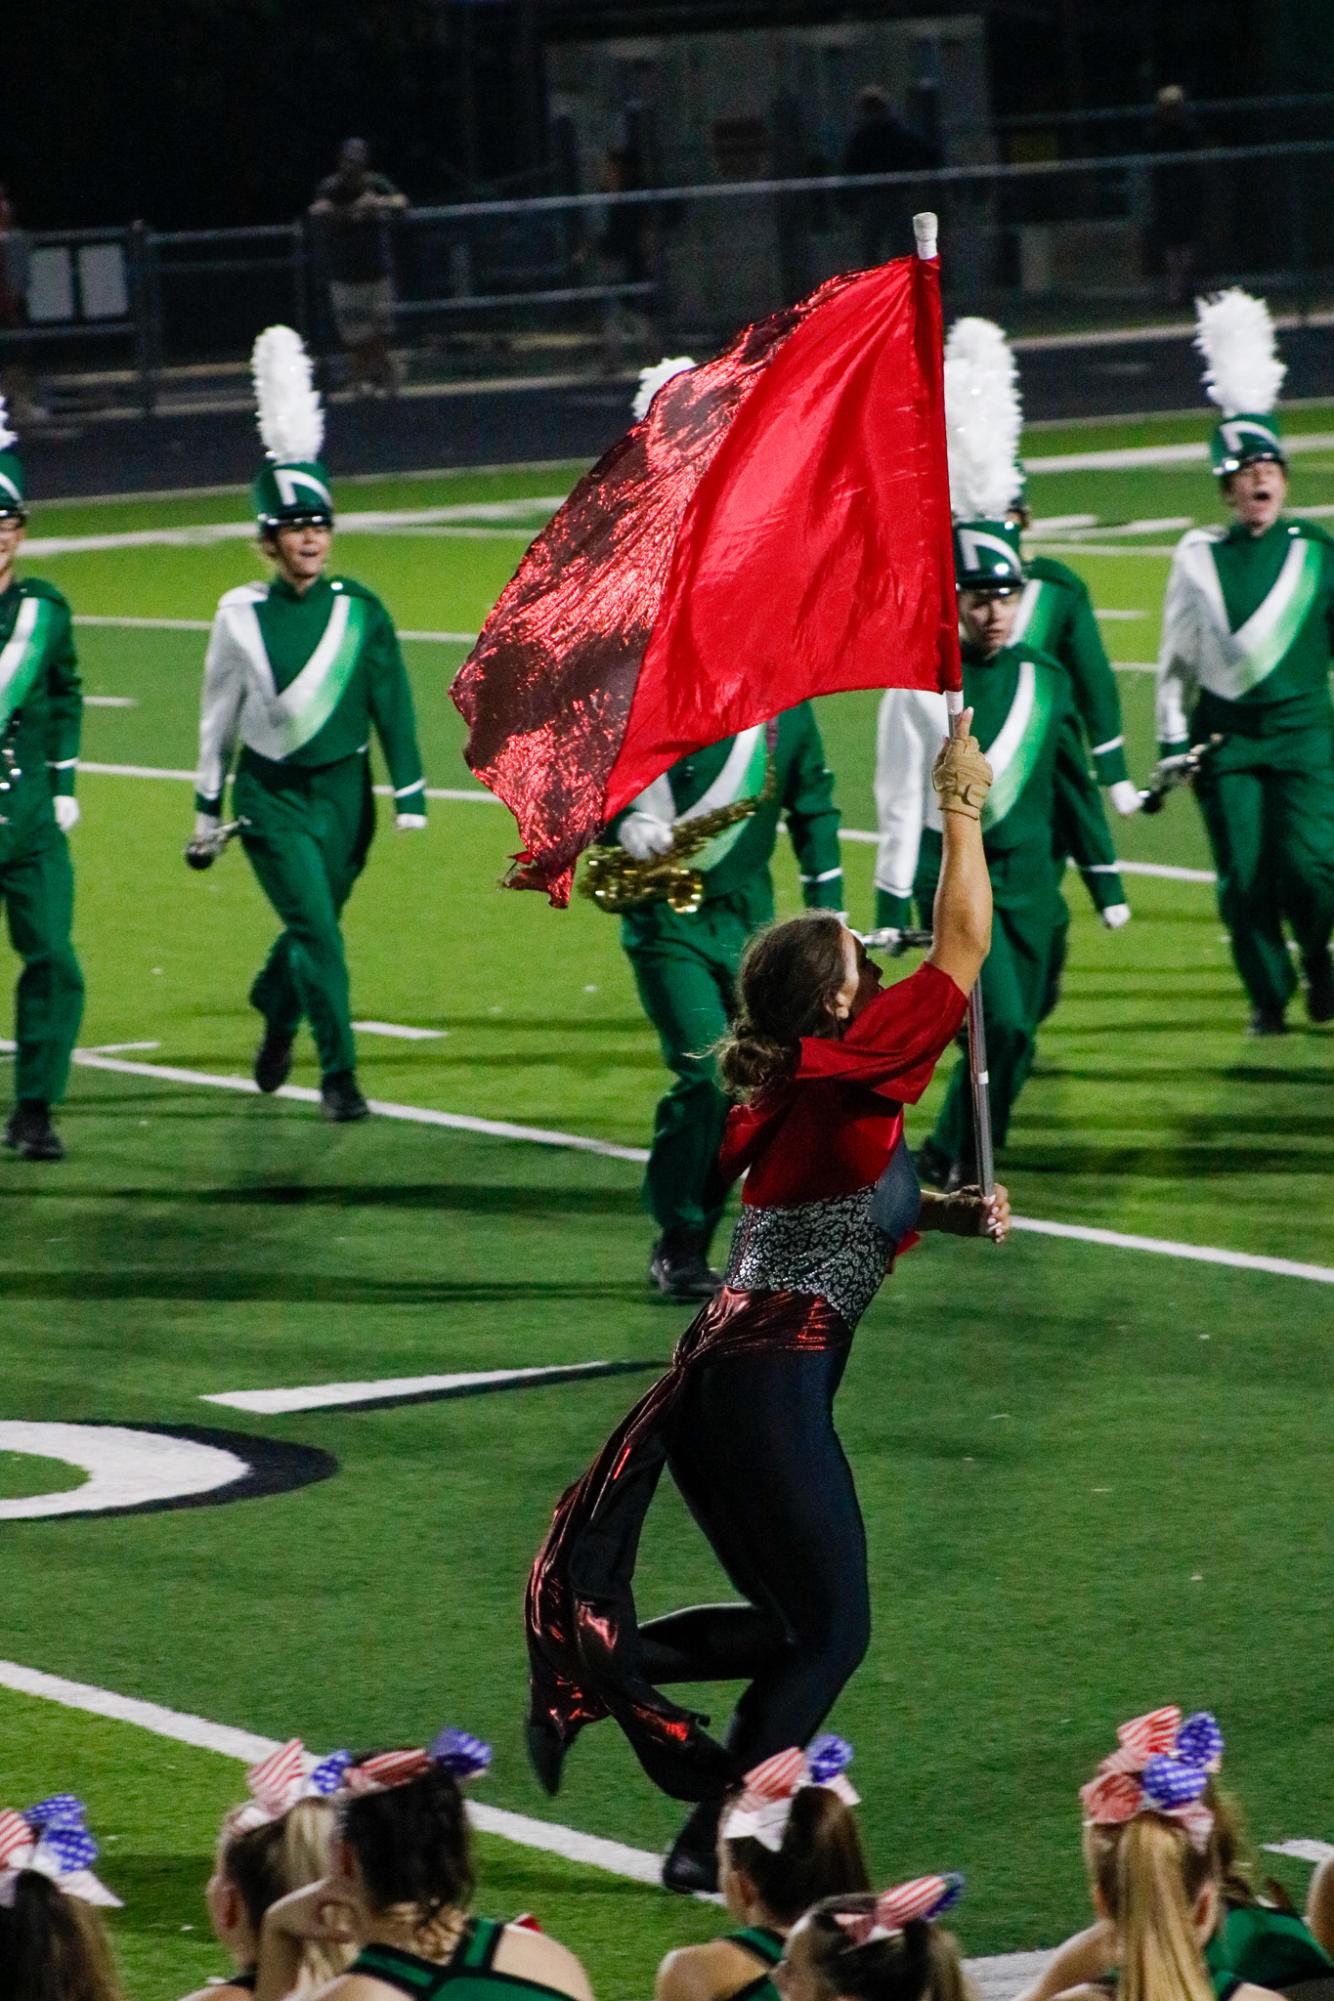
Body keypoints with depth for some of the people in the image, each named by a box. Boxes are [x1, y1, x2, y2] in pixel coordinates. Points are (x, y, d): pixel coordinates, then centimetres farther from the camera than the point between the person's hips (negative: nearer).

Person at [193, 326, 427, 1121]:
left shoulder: (361, 610, -3)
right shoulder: (241, 614, -3)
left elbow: (393, 704, -2)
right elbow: (219, 715, 6)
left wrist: (410, 796, -9)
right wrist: (208, 809, 10)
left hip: (343, 788, 2)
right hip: (269, 794, -2)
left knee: (313, 925, 13)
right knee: (315, 926, -14)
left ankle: (276, 1013, 44)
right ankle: (339, 1074, -8)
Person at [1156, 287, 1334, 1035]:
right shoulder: (1199, 557, 5)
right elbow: (1177, 656, 10)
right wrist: (1172, 738, 6)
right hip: (1224, 735, 1)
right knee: (1244, 876, -3)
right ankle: (1269, 995, 13)